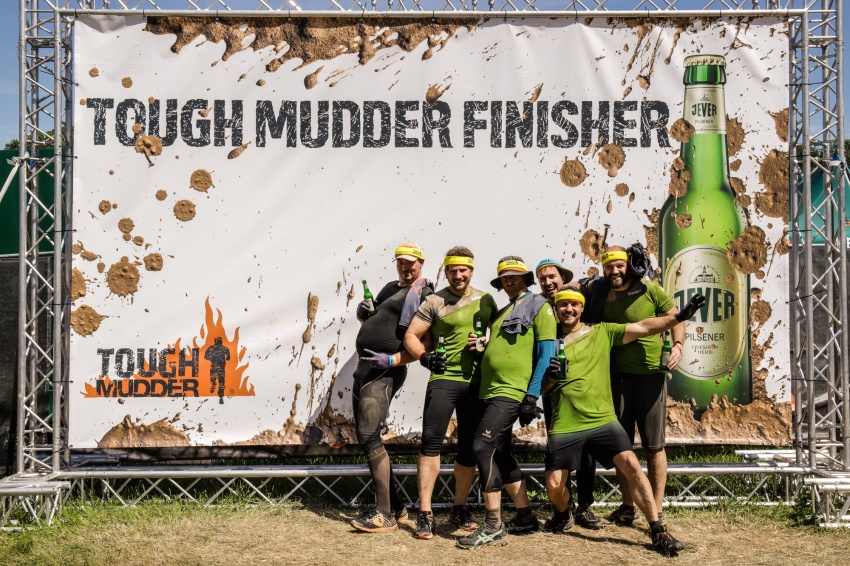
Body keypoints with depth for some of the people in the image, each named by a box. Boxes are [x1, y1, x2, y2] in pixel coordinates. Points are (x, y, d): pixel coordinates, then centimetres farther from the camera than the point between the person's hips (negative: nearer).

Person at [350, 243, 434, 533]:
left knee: (369, 436, -17)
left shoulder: (425, 295, -7)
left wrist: (394, 360, -24)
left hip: (385, 371, -10)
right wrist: (363, 313, 6)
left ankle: (385, 515, -13)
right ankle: (395, 506, 19)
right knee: (365, 437, 10)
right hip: (364, 367, 10)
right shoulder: (390, 288, 20)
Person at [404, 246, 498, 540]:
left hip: (476, 381, 4)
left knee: (470, 447, 9)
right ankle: (425, 513, -5)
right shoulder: (435, 302, -1)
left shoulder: (486, 300, 9)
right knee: (431, 442, -10)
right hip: (443, 378, -3)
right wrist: (424, 357, -20)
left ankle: (459, 508, 24)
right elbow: (411, 336, -2)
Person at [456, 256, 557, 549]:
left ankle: (493, 525, -13)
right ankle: (525, 517, 22)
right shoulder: (501, 314, 23)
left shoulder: (539, 307, -1)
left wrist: (532, 396, -16)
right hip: (491, 392, 9)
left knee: (483, 446, -18)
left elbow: (547, 353, -9)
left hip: (511, 393, -9)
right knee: (500, 454, 11)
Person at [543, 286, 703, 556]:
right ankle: (564, 515, 34)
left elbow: (643, 328, -3)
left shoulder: (602, 331, 7)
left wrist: (680, 316, -13)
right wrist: (551, 376, -12)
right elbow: (542, 388, 11)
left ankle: (658, 532, -9)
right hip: (564, 427, 1)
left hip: (603, 420, -1)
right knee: (554, 486, -1)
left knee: (631, 465, -18)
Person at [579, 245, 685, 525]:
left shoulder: (650, 289, -7)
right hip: (617, 375, 4)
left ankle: (656, 511, 7)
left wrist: (678, 345, -13)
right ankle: (627, 506, 22)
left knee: (654, 445, 1)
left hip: (651, 374, -3)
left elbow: (675, 318, 3)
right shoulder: (598, 290, 1)